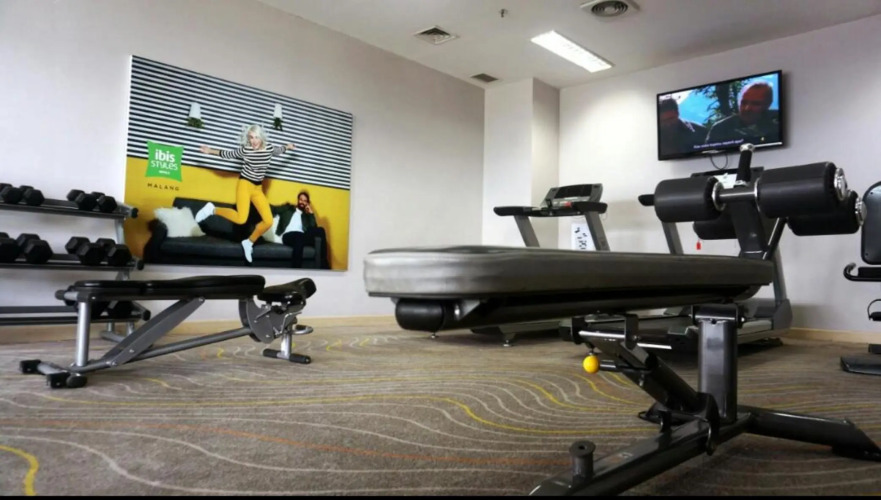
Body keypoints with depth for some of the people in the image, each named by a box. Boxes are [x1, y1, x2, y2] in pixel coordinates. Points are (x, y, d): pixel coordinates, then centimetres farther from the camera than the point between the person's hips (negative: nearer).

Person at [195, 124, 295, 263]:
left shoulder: (269, 148, -2)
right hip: (245, 184, -5)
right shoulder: (245, 149, -12)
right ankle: (212, 209, -1)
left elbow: (278, 150, 22)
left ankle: (249, 242, 17)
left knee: (268, 221, -5)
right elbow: (229, 154, 5)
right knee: (241, 219, -23)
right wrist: (211, 151, 3)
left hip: (258, 188, 5)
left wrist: (287, 147, 37)